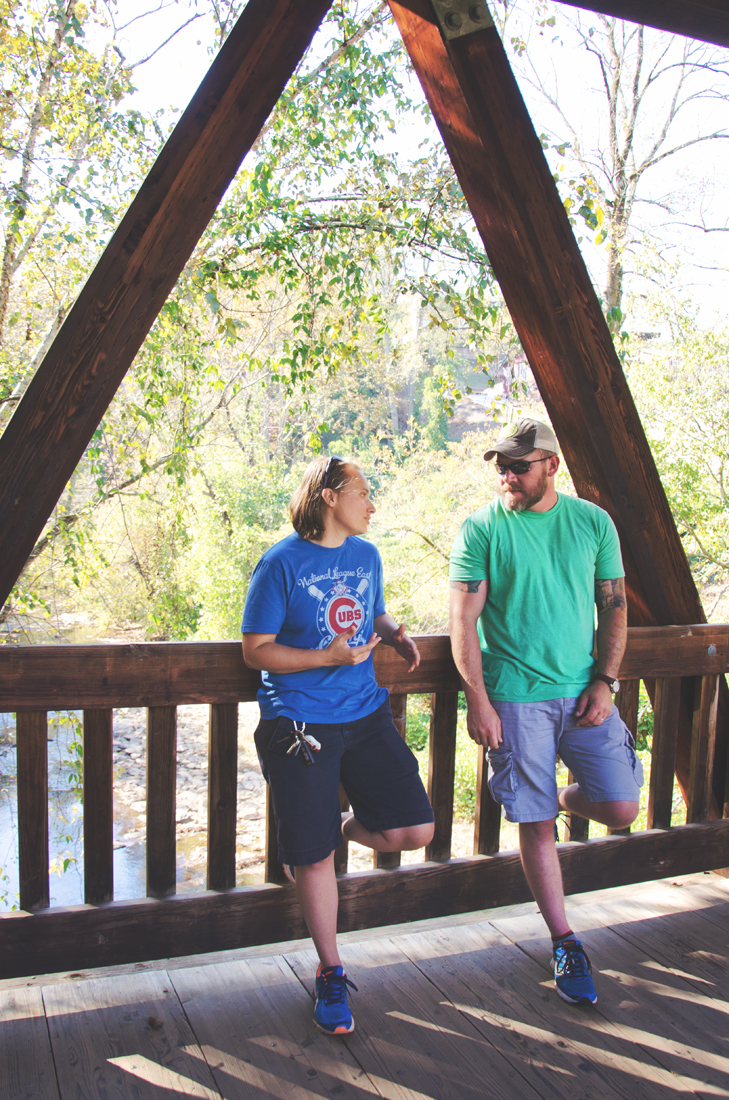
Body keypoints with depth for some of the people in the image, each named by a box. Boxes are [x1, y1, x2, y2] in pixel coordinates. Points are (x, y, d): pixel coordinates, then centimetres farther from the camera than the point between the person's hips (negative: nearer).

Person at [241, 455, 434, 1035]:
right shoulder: (281, 563, -9)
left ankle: (344, 827, 27)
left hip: (365, 713, 5)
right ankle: (330, 972, 26)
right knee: (315, 857, 4)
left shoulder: (367, 556, 9)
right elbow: (256, 650, -8)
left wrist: (398, 635, 1)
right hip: (299, 723, -5)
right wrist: (328, 658, -19)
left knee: (415, 831, -5)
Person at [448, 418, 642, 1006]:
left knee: (621, 808, -4)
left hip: (583, 690, 3)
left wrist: (604, 681, -2)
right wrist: (478, 701, -11)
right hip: (515, 697, -2)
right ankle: (565, 943, 21)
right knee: (536, 824, 2)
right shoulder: (481, 529, -4)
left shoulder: (593, 522, 4)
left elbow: (614, 607, 8)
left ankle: (563, 797, 30)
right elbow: (463, 620, -6)